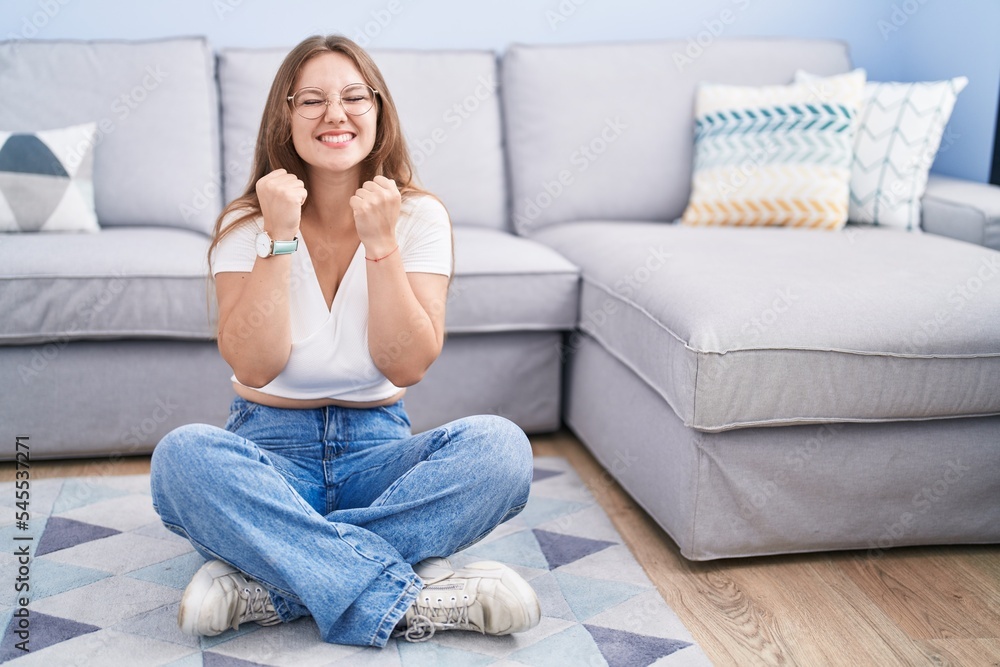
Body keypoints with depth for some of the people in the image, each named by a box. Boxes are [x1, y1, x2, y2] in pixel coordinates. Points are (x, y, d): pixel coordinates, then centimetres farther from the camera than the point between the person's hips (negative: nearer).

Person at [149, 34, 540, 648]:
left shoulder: (420, 217, -2)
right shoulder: (246, 224, -3)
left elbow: (406, 367, -12)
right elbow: (254, 366, -16)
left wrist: (380, 242, -20)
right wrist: (280, 237, -20)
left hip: (377, 446, 1)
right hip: (272, 448, 0)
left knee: (500, 446, -29)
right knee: (182, 455, -34)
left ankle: (266, 585, -29)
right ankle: (406, 598, -31)